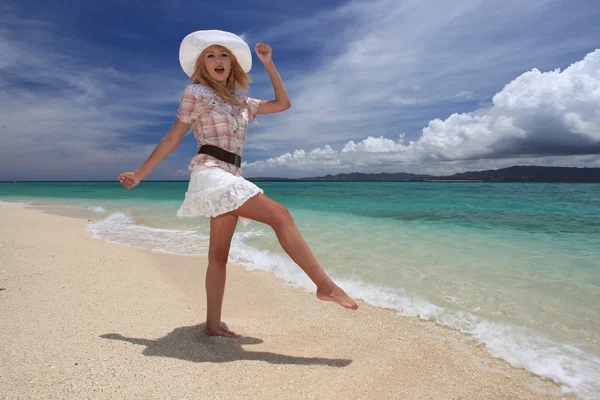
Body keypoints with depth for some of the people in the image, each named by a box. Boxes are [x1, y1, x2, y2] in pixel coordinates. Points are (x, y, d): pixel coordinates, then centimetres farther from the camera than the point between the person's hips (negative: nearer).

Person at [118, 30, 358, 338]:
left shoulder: (240, 101, 22)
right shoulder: (196, 92, 6)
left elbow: (283, 103, 25)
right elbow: (172, 139, 6)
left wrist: (269, 64, 24)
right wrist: (139, 174, 6)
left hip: (230, 179, 7)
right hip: (211, 173, -7)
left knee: (219, 254, 4)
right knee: (279, 214, -20)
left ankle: (214, 325, 10)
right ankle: (325, 285, -20)